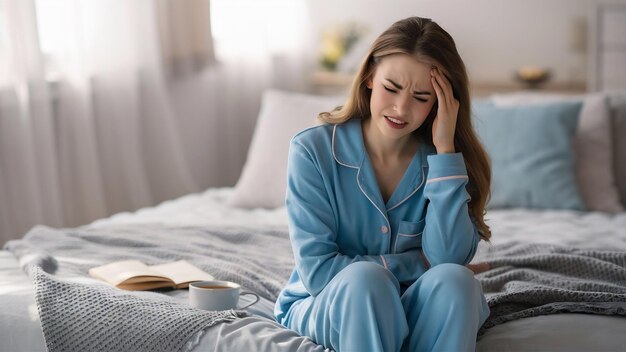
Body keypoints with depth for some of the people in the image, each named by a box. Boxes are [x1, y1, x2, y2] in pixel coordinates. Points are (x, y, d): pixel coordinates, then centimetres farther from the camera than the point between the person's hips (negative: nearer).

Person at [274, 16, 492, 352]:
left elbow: (448, 259, -19)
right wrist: (417, 263, -13)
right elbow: (317, 271, -16)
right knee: (365, 278, -33)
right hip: (324, 308, -2)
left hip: (417, 312, 2)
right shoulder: (312, 150, -13)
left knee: (454, 280, -29)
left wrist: (445, 148, -22)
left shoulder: (441, 158, -5)